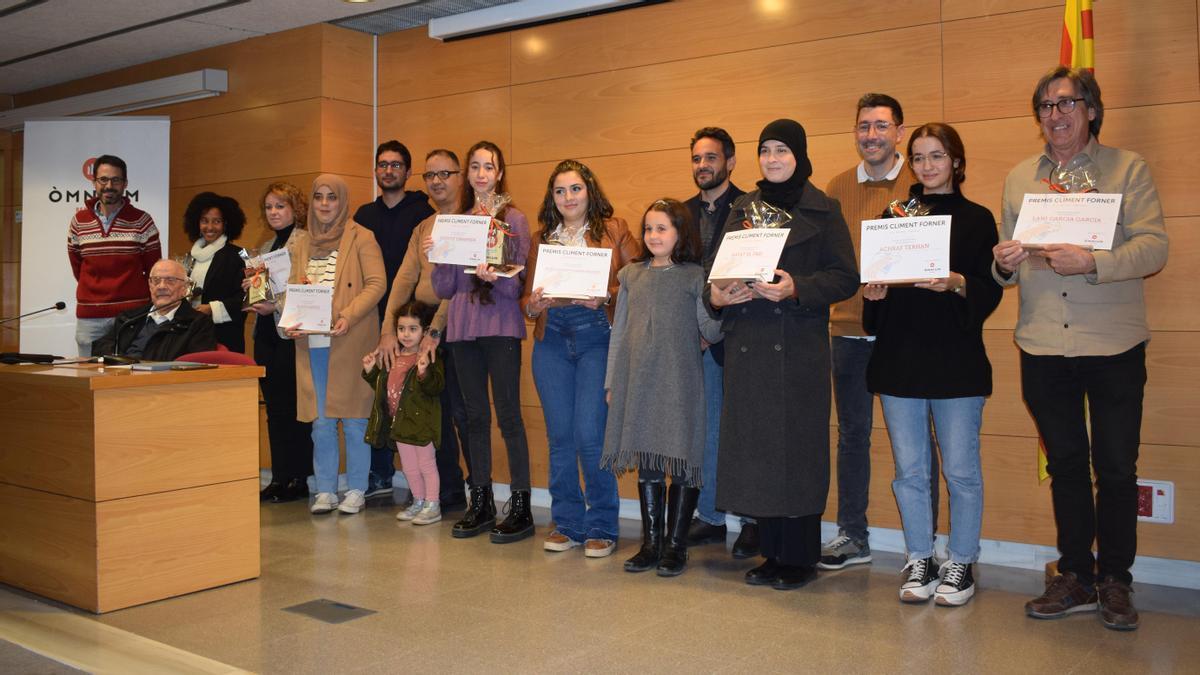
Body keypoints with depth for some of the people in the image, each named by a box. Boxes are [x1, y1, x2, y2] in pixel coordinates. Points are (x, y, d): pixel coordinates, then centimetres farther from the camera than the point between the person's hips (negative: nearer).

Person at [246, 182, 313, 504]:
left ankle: (298, 479, 3)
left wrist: (277, 306, -19)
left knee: (293, 407, -5)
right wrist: (252, 288, 4)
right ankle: (280, 477, 15)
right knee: (274, 408, 9)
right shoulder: (267, 246, 19)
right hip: (266, 332, 8)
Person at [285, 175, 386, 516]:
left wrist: (349, 316, -20)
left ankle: (356, 491, 12)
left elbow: (376, 283, -7)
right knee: (320, 421, 7)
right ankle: (325, 491, 15)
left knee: (353, 418, 1)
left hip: (350, 341, -4)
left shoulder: (360, 238, 0)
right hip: (312, 342, 4)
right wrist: (291, 322, -2)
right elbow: (293, 287, 16)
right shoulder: (301, 242, 15)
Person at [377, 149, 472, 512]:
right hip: (421, 326, 7)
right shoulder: (422, 229, 18)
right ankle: (448, 492, 21)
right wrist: (388, 329, -2)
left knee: (462, 412, -6)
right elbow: (404, 279, 9)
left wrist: (436, 330, -16)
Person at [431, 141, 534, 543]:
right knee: (475, 415, 9)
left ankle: (521, 508, 1)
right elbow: (445, 288, 11)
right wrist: (435, 260, -7)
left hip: (500, 325, -4)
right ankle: (480, 503, 17)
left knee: (508, 414, -5)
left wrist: (496, 278, -23)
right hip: (462, 326, 4)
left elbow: (519, 283, -4)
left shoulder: (514, 219, 1)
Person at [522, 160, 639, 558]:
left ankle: (602, 528, 6)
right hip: (552, 339, 4)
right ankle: (567, 524, 18)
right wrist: (534, 304, -6)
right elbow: (527, 298, 16)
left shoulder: (614, 230, 6)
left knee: (590, 434, -9)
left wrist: (605, 297, -17)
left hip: (597, 335, -4)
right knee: (559, 436, 6)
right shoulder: (542, 239, 16)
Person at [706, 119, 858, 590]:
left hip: (798, 346, -4)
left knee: (797, 445, -2)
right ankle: (772, 552, 16)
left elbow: (846, 278, -4)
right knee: (755, 446, 5)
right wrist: (715, 294, -8)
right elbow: (716, 265, 13)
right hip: (747, 344, 4)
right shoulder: (742, 208, 15)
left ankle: (800, 558, 9)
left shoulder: (822, 211, 2)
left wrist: (795, 288, -19)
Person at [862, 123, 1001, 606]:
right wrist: (873, 292, -8)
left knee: (961, 469, 1)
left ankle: (961, 565, 16)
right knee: (909, 470, 7)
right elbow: (874, 278, 13)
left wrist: (956, 283, -20)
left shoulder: (976, 219, 4)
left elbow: (991, 291, -2)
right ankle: (919, 562, 20)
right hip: (898, 360, 3)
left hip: (956, 361, -3)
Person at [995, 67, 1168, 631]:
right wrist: (1004, 264, -10)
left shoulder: (1127, 168, 1)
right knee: (1065, 466, 12)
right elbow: (1008, 262, 13)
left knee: (1116, 469, 3)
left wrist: (1091, 263, -24)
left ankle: (1115, 582, 19)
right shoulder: (1019, 178, 12)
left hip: (1113, 346, -3)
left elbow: (1154, 247, -9)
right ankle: (1076, 578, 23)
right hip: (1042, 347, 3)